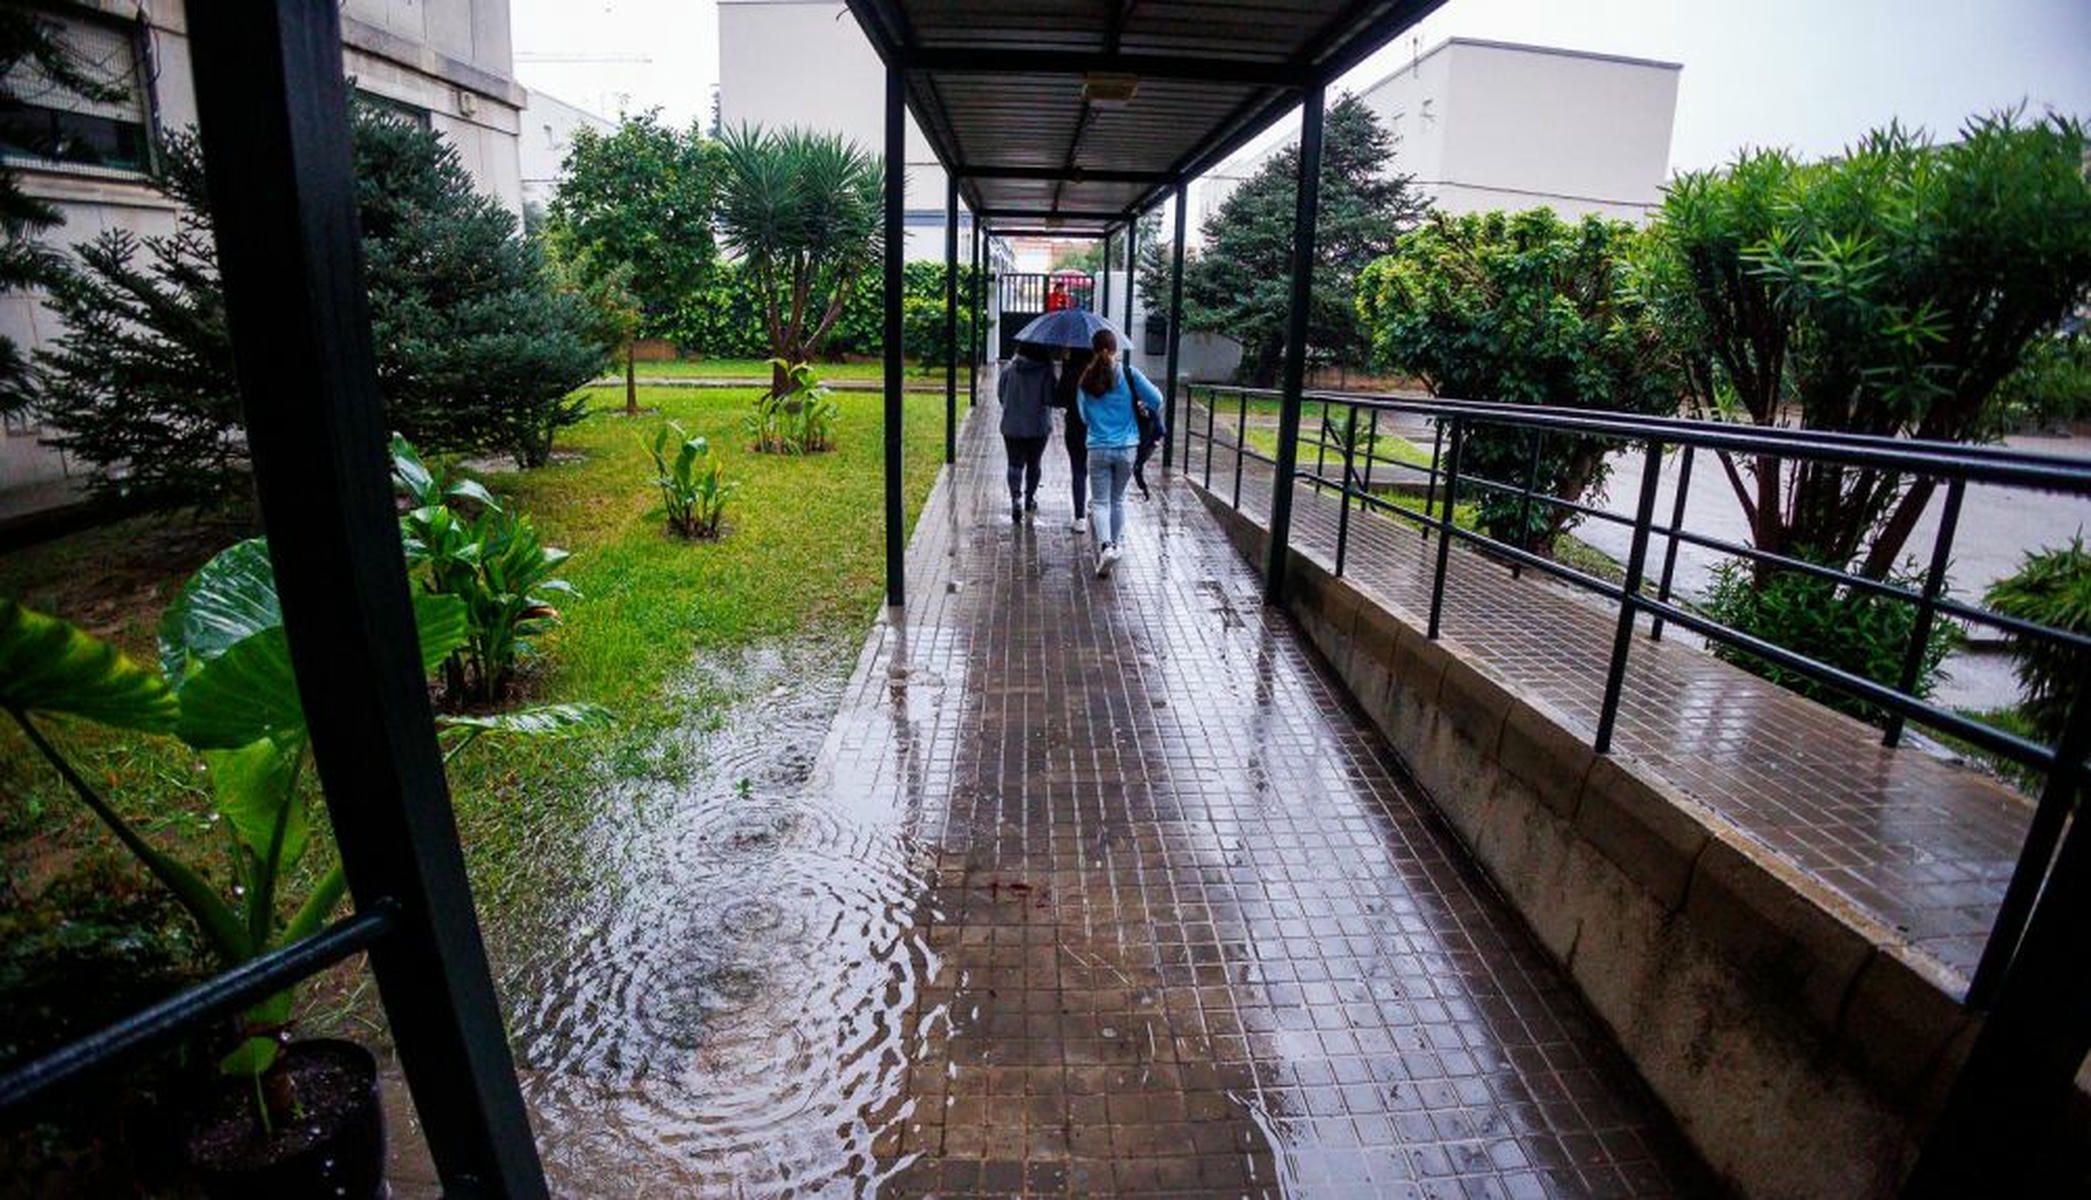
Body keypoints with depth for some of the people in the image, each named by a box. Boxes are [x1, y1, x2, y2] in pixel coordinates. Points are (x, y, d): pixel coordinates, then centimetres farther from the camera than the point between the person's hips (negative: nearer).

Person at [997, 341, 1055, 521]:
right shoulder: (1045, 371, -11)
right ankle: (1030, 498, 28)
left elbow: (1000, 393, 4)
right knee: (1033, 464, 16)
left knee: (1015, 464, 3)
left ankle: (1016, 497, -18)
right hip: (1038, 426, -1)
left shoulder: (1009, 369, -4)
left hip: (1011, 425, 1)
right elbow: (1050, 398, -12)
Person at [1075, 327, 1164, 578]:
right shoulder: (1129, 374, -6)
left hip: (1098, 449, 0)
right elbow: (1157, 400, -8)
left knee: (1101, 502, 2)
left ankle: (1105, 546, -19)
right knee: (1118, 499, 17)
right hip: (1127, 447, 0)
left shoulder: (1086, 379, -1)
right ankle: (1116, 544, 28)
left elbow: (1084, 416, 8)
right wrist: (1142, 408, 12)